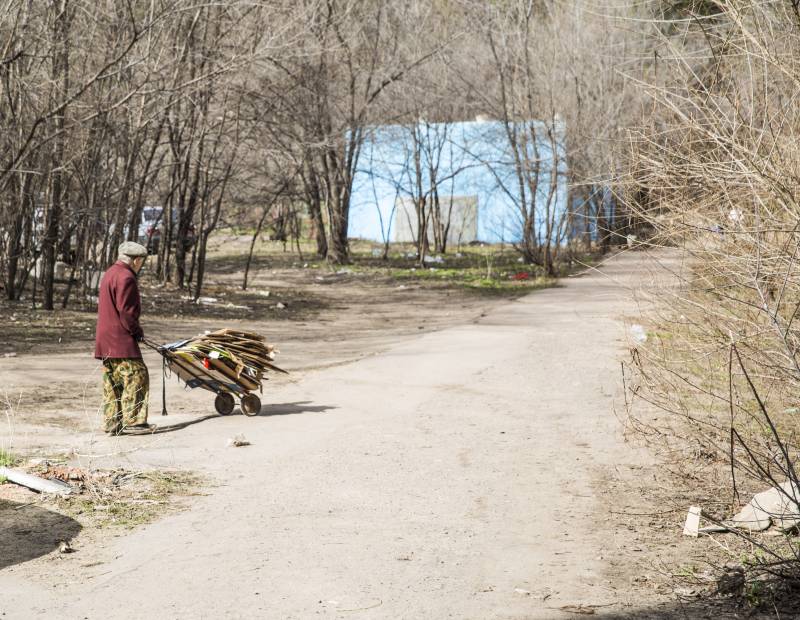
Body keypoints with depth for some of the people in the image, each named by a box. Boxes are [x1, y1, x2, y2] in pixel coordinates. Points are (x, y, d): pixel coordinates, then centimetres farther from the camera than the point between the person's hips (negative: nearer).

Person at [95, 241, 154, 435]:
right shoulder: (125, 277, -13)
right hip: (121, 339, -10)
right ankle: (133, 419, -11)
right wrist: (138, 332, -5)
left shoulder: (110, 274, 20)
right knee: (136, 375, -9)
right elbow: (126, 312, -19)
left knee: (113, 381, 10)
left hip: (106, 339, 10)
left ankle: (113, 423, 11)